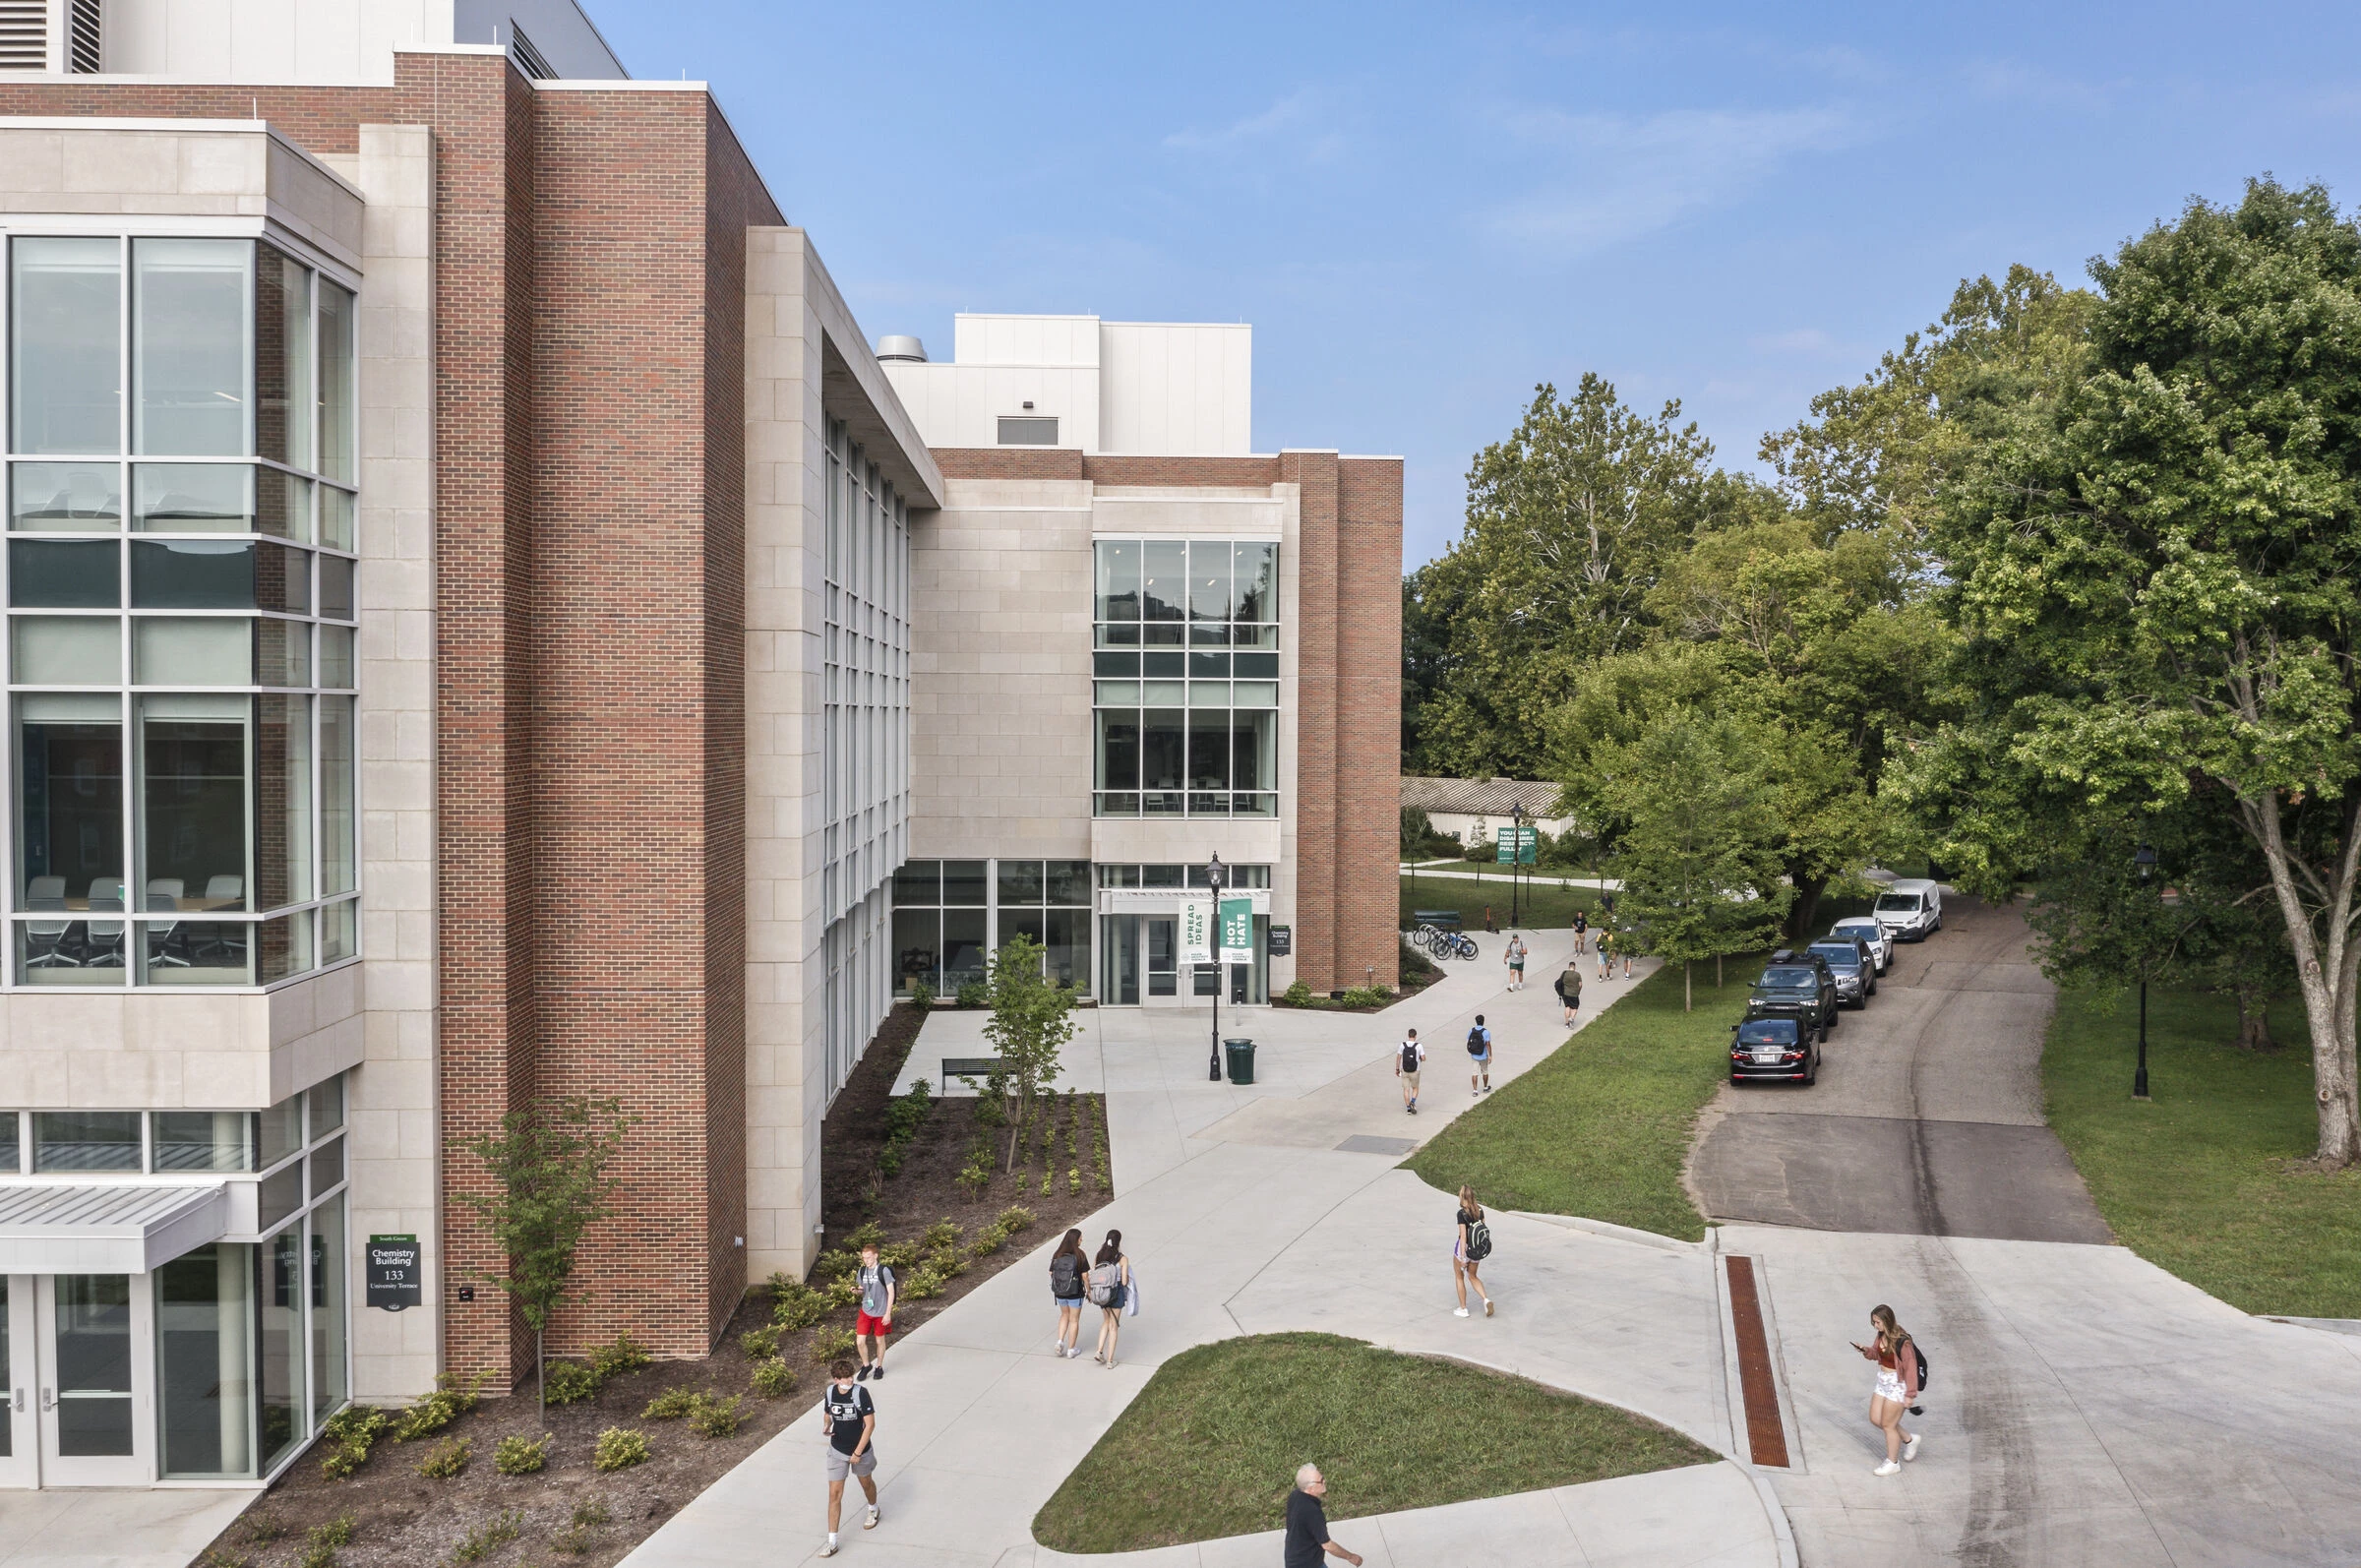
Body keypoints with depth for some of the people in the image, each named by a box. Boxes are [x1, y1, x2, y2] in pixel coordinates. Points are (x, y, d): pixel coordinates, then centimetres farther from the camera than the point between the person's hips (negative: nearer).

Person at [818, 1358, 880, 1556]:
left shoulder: (861, 1393, -22)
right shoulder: (829, 1392, -10)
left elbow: (870, 1424, -18)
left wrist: (858, 1452, -18)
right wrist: (826, 1426, -15)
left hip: (860, 1450, -2)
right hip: (837, 1451, 2)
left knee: (866, 1483, 23)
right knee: (834, 1494, -1)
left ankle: (874, 1511, 54)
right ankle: (832, 1542, 6)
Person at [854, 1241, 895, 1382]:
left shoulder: (884, 1271, -14)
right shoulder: (862, 1271, 1)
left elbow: (891, 1292, -11)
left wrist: (888, 1313, -13)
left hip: (881, 1313, -4)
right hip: (865, 1312, 4)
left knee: (879, 1340, 11)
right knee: (859, 1341, -2)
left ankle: (879, 1367, 32)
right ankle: (866, 1365, 22)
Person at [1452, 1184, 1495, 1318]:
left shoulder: (1462, 1213, -21)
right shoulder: (1480, 1210, -2)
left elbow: (1463, 1235, -22)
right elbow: (1483, 1228, 7)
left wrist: (1463, 1257, -19)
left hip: (1463, 1247, -6)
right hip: (1476, 1250, 6)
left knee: (1459, 1277, 15)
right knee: (1472, 1277, 23)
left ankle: (1463, 1309, 21)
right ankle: (1486, 1299, 2)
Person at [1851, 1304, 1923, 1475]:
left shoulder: (1902, 1341, -26)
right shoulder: (1881, 1335, -2)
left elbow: (1910, 1368, -20)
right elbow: (1876, 1354, 14)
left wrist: (1909, 1395, -16)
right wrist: (1866, 1350, -9)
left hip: (1897, 1384, -8)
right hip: (1883, 1381, 8)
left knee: (1888, 1424, 4)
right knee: (1875, 1419, 14)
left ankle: (1892, 1463, 24)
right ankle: (1908, 1439, 35)